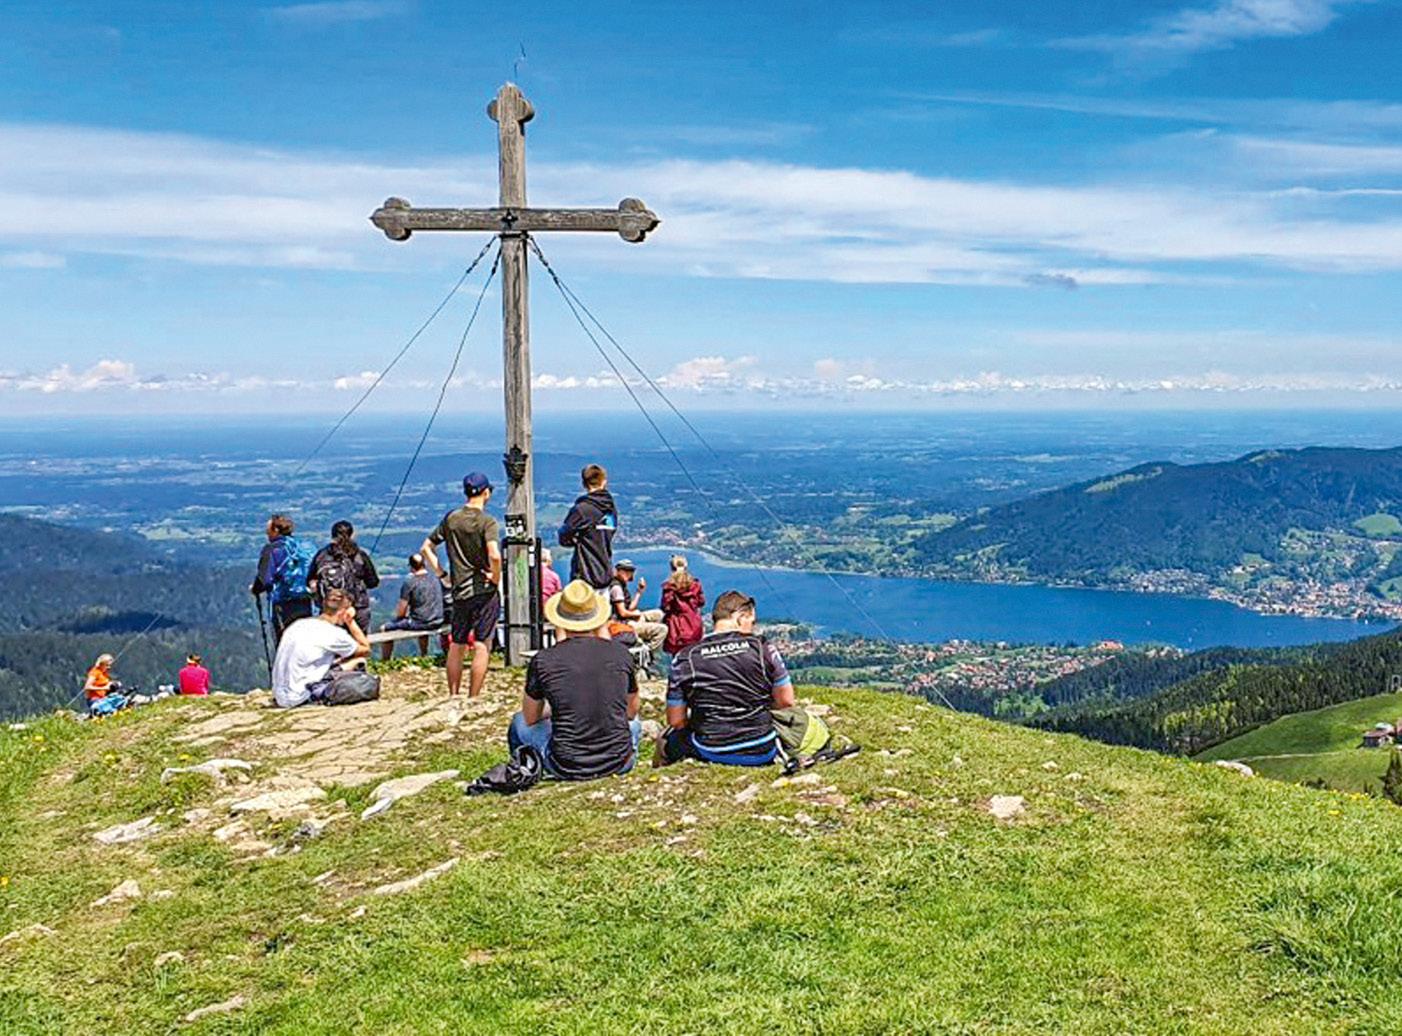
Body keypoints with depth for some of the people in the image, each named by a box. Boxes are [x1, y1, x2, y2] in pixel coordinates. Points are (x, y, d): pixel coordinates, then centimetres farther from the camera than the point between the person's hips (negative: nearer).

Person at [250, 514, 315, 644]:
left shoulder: (272, 549, -7)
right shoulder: (304, 548, 9)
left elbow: (264, 579, -12)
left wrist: (254, 589, 6)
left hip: (283, 605, -5)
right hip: (305, 605, 5)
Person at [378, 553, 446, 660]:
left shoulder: (409, 582, -12)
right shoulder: (435, 580, 6)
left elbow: (400, 613, -11)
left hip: (419, 623, -7)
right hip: (437, 622, 7)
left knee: (385, 628, 6)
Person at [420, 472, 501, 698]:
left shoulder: (450, 519, 6)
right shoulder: (487, 522, -11)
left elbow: (426, 548, 11)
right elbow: (494, 555, -26)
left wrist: (441, 574, 12)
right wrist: (496, 578, -11)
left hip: (459, 591, 5)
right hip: (484, 592, -5)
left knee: (456, 646, 13)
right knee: (481, 646, 0)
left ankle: (453, 697, 19)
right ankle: (473, 700, 0)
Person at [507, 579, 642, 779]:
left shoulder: (543, 660, -8)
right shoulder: (621, 654, -2)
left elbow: (531, 718, 8)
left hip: (566, 768, -2)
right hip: (619, 764, 2)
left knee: (519, 722, 26)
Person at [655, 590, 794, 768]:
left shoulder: (684, 658, -5)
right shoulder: (762, 648, -6)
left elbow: (675, 721, 0)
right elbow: (786, 702, -1)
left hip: (712, 752, 2)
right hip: (762, 752, -2)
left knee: (672, 738, 30)